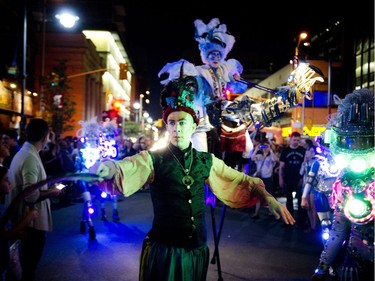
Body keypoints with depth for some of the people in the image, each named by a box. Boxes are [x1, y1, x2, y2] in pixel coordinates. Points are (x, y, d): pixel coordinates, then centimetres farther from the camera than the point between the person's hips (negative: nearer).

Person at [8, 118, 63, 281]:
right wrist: (51, 192, -14)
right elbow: (31, 197, -30)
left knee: (28, 261, 24)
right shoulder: (30, 158, -24)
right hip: (33, 221, -10)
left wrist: (46, 188, 11)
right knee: (30, 263, 7)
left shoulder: (24, 153, 9)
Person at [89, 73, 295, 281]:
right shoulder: (153, 160, -9)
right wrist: (108, 168, -48)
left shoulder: (206, 161, 4)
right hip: (164, 250, -3)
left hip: (197, 250, 4)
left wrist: (269, 199, -5)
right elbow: (124, 169, -26)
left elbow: (240, 181, 9)